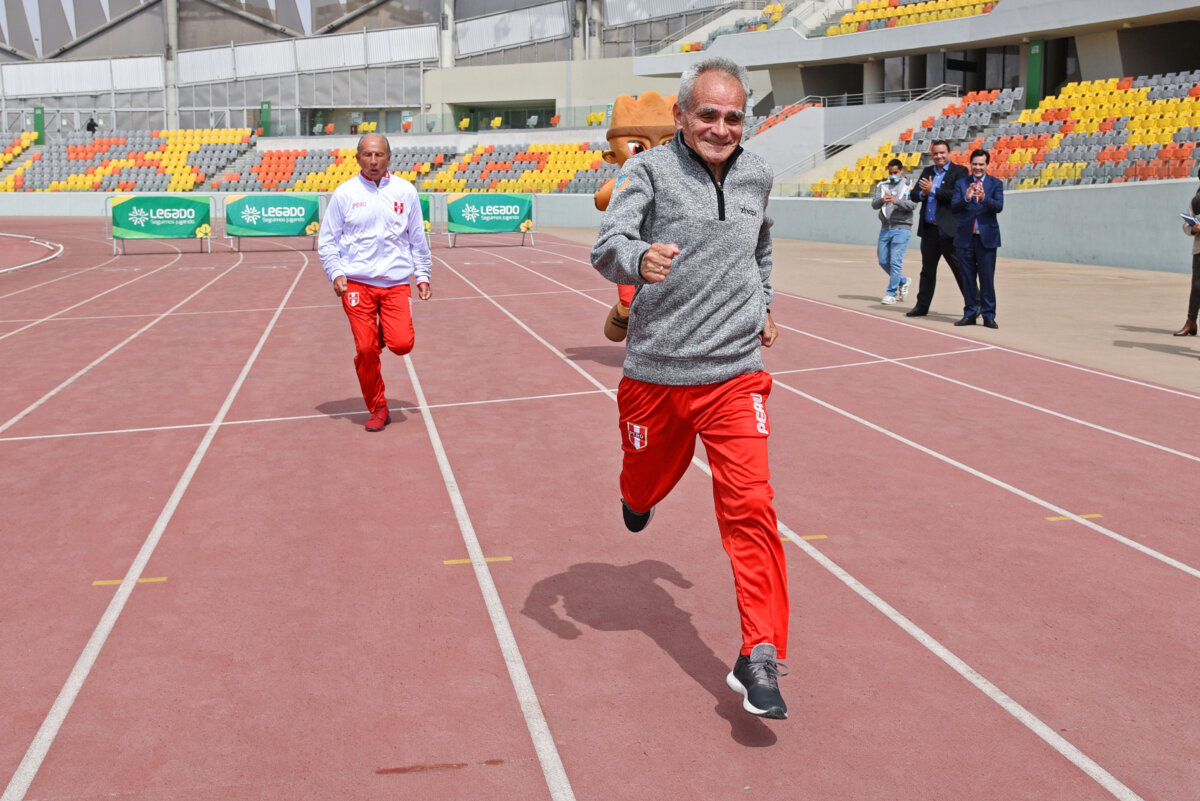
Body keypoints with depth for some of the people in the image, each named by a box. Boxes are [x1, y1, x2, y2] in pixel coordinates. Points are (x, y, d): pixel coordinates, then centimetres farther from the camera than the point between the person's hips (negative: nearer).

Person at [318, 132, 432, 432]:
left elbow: (417, 238, 15)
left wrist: (423, 274, 10)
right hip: (357, 283, -1)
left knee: (402, 343, -15)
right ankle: (378, 409, 13)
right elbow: (326, 240, 8)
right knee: (365, 349, -4)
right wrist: (336, 273, -5)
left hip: (397, 282, 1)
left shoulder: (405, 191, 7)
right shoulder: (345, 193, 3)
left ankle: (383, 334, 21)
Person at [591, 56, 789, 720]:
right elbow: (606, 245, -24)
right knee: (648, 485, 18)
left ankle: (760, 655, -8)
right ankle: (635, 498, 58)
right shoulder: (650, 170, -8)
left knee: (750, 504, -12)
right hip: (656, 370, -1)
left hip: (735, 372, 1)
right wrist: (638, 258, -45)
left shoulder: (756, 175, 6)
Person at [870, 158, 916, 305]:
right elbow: (874, 204, -1)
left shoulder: (909, 186, -1)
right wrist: (881, 200, -24)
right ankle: (903, 281, 30)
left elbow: (912, 205, -14)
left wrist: (896, 201, -30)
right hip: (885, 228, 5)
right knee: (883, 261, 9)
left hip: (901, 228, -5)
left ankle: (891, 293, -3)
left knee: (895, 262, -10)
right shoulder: (882, 185, 10)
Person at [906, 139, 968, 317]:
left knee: (960, 269, -3)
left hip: (948, 230, -6)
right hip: (928, 229, 6)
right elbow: (914, 194, 11)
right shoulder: (927, 171, 16)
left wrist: (933, 191, -15)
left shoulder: (959, 171, -3)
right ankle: (922, 306, 21)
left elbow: (957, 195, -17)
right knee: (927, 270, 13)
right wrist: (922, 194, -11)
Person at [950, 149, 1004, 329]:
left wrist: (984, 198, -28)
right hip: (965, 237, 2)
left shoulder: (996, 184, 5)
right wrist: (966, 198, -22)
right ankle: (970, 314, 15)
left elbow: (999, 206, -10)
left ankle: (988, 315, 5)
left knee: (987, 278, -1)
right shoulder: (961, 183, 8)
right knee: (968, 278, 7)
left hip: (987, 237, -2)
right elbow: (953, 207, -3)